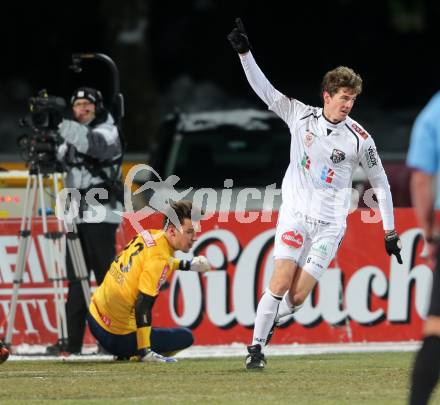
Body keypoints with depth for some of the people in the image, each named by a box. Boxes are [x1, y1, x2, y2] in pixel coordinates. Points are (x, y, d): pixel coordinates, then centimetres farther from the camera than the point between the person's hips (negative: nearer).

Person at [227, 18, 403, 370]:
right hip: (295, 213, 0)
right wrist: (244, 52, -13)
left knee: (298, 296, -8)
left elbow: (381, 183, 6)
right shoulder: (300, 115, 0)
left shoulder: (359, 138, -2)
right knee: (280, 283, -16)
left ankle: (267, 326, 21)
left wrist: (390, 231, 6)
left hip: (330, 224, 0)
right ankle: (256, 346, -5)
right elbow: (264, 89, -1)